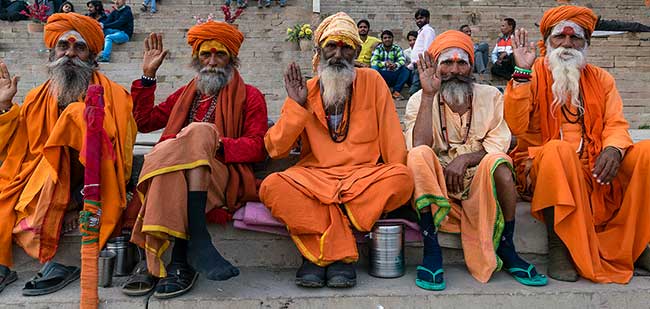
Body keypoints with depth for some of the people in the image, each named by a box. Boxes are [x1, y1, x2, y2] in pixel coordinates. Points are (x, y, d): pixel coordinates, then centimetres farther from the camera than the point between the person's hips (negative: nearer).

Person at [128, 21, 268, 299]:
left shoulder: (250, 96, 16)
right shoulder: (186, 93, 30)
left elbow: (257, 147, 3)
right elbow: (144, 121, 27)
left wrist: (216, 144, -14)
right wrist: (148, 75, 20)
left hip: (225, 178, -3)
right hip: (175, 173, 3)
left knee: (200, 132, -33)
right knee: (168, 153, -31)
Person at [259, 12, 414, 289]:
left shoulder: (371, 81, 7)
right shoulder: (304, 91, 9)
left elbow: (392, 139, 5)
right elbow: (275, 149, 2)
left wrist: (395, 179, -8)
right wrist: (297, 106, -7)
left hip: (363, 175, 1)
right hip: (314, 177, 0)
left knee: (402, 180, -31)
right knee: (273, 186, -29)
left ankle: (321, 251, -19)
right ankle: (341, 253, -21)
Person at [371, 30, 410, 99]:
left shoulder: (397, 49, 7)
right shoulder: (378, 49, 3)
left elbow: (403, 60, -10)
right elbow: (373, 62, -13)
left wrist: (396, 65, -33)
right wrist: (384, 64, -31)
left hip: (393, 76, 2)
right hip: (381, 76, -1)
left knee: (405, 70, -22)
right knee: (374, 68, -30)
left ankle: (396, 91, -12)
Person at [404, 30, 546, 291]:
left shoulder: (490, 96, 6)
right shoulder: (420, 100, 2)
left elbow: (498, 148, -3)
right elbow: (418, 148, -16)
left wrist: (466, 158, -21)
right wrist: (429, 96, -18)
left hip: (479, 190, 1)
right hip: (437, 191, -1)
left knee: (497, 161, -30)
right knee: (419, 155, -30)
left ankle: (506, 249, -12)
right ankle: (431, 250, -25)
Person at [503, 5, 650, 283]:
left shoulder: (601, 79, 15)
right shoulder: (532, 76, 1)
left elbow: (616, 124, 5)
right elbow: (516, 126, -13)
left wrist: (614, 148, -19)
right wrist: (522, 73, -19)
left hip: (594, 169, 5)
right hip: (544, 167, -4)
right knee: (558, 149, -36)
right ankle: (559, 247, -25)